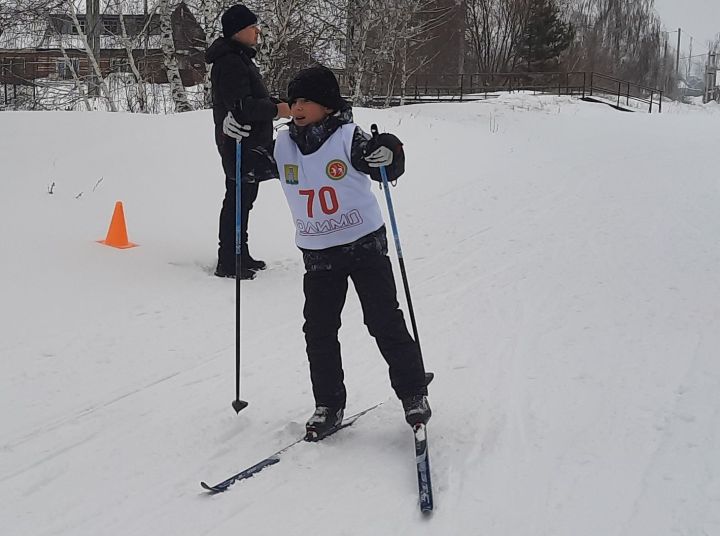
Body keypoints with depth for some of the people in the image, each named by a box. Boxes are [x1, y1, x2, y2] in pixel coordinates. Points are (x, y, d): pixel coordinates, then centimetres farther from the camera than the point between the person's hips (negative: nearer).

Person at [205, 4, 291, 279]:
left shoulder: (240, 58, 17)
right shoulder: (230, 62, -17)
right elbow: (241, 107, -24)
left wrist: (275, 103, 11)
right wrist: (276, 109, -17)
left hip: (251, 142, 11)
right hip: (241, 143, -11)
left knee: (244, 198, 17)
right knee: (238, 199, -7)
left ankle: (239, 255, 27)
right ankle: (228, 262, -2)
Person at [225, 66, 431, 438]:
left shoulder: (348, 138, -13)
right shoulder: (283, 145, 0)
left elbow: (388, 171, -16)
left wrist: (389, 153, -37)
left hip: (365, 244, -4)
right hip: (318, 253, 4)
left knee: (385, 322, 0)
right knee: (318, 330, 5)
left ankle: (413, 393, 17)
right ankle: (328, 405, 18)